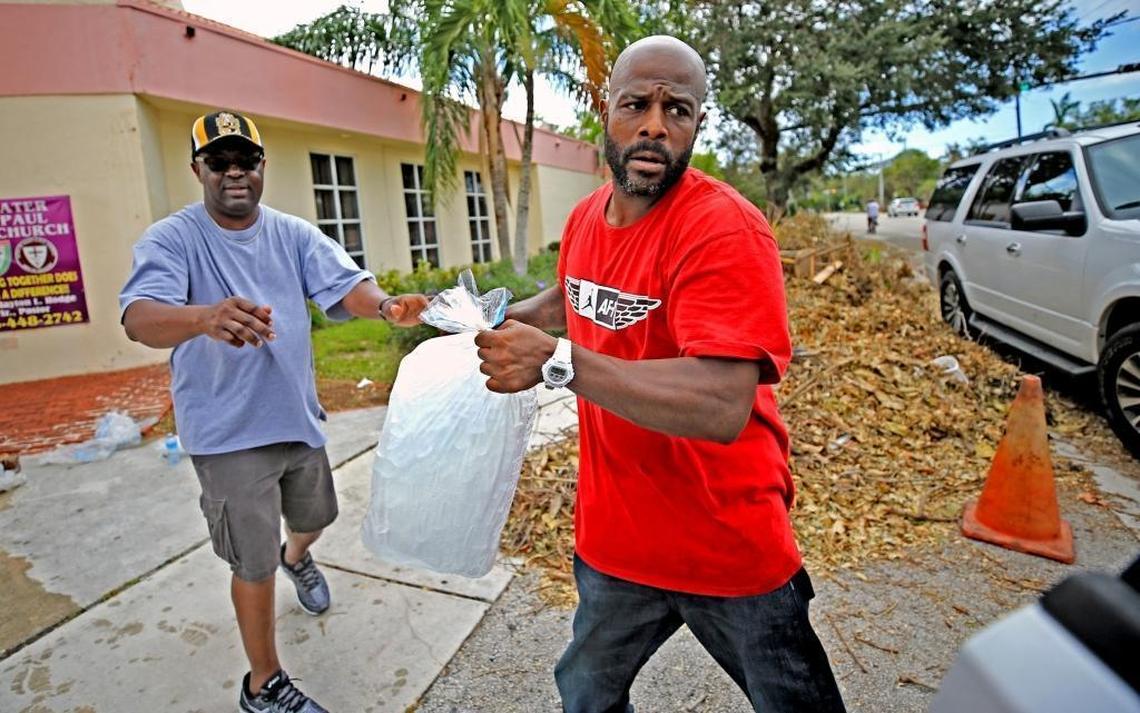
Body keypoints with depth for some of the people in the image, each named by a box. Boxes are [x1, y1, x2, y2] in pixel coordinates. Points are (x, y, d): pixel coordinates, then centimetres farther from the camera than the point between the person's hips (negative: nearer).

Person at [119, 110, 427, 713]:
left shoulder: (294, 235, 2)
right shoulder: (171, 239, -11)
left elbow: (344, 283, -13)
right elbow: (139, 317, -27)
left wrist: (383, 304, -37)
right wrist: (206, 316, -51)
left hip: (298, 419, 5)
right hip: (229, 435, -4)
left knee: (315, 517, 27)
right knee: (254, 566, 7)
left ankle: (296, 557, 64)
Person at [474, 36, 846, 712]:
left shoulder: (725, 230, -24)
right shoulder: (585, 217, 0)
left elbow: (723, 407, -36)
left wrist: (557, 360, -36)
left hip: (731, 550, -6)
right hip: (614, 539, 7)